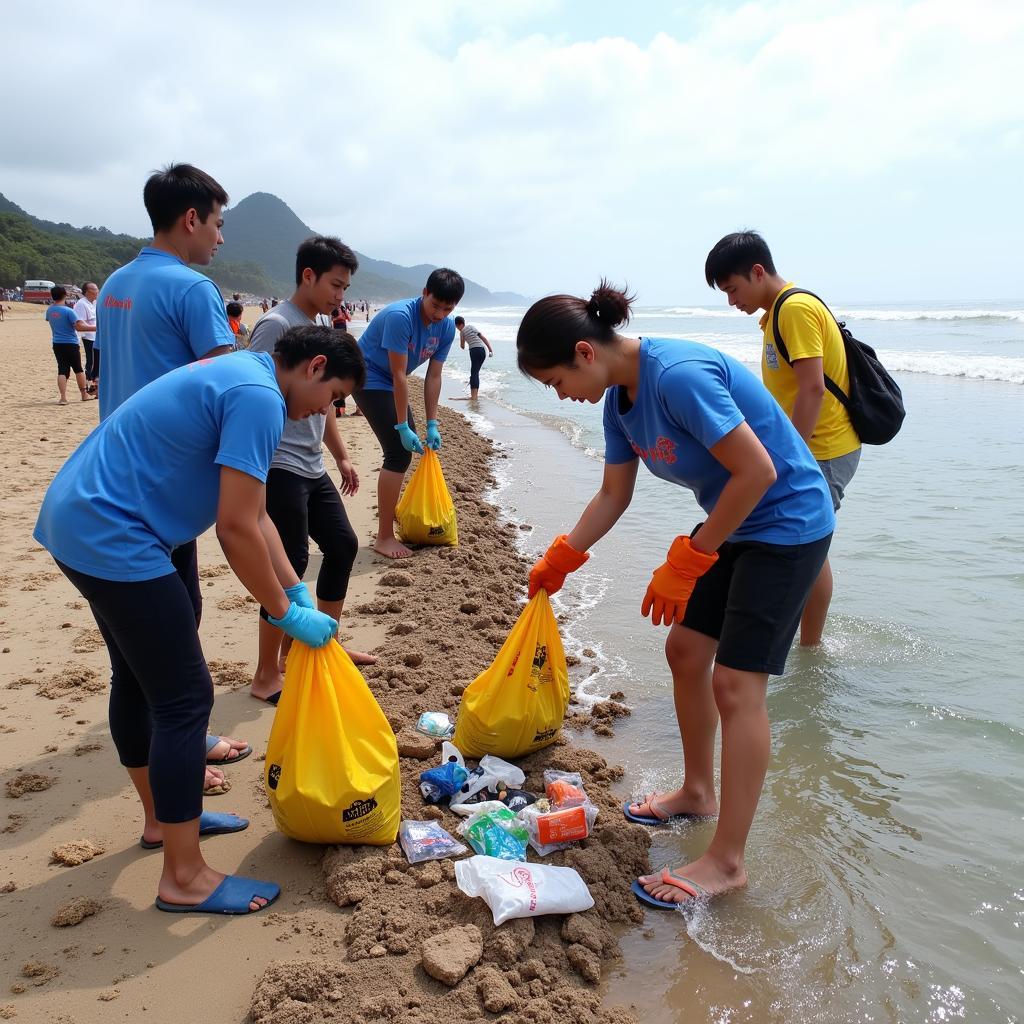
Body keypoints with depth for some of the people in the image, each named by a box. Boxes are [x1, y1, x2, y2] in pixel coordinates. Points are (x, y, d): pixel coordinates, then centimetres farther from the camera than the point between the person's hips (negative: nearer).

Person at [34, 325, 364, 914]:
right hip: (113, 539, -11)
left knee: (139, 678, 21)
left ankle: (165, 817, 39)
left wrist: (298, 591, 13)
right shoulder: (260, 398, -17)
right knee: (186, 698, -4)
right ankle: (185, 878, 7)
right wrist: (287, 614, -9)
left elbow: (253, 513, 16)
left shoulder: (238, 376, 15)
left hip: (78, 522, 11)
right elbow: (237, 528, -21)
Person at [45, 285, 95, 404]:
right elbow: (79, 327, -23)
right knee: (78, 369, 10)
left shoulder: (49, 310, 4)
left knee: (62, 370, 3)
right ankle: (84, 394, 20)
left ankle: (63, 397, -8)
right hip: (71, 344, -4)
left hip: (57, 344, 5)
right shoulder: (68, 311, -15)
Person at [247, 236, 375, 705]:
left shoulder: (320, 329, 15)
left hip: (312, 469, 10)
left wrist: (341, 456, 23)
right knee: (291, 562, -7)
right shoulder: (276, 325, -13)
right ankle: (266, 676, 6)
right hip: (281, 468, -9)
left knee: (343, 545, 15)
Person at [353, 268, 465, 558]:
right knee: (399, 451, -17)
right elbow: (399, 375, -28)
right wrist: (403, 427, -26)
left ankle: (389, 507, 41)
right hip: (369, 378, -9)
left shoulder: (447, 327, -6)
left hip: (388, 383, 9)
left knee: (410, 443, 20)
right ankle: (384, 538, -13)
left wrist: (432, 425, -5)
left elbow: (433, 376, -2)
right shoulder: (400, 316, -29)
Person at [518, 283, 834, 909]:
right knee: (685, 650, 13)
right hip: (735, 523, 9)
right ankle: (698, 791, 33)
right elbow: (614, 495, 12)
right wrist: (559, 562, 13)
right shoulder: (619, 398, 1)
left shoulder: (678, 374, -27)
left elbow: (757, 471, -27)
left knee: (735, 683, -9)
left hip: (788, 522, -9)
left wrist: (686, 562, -21)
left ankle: (727, 862, 3)